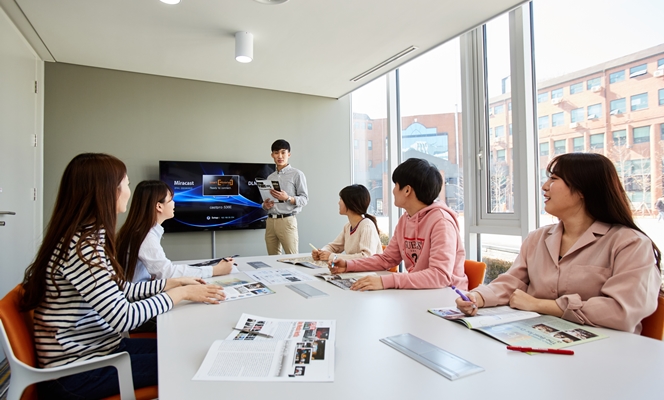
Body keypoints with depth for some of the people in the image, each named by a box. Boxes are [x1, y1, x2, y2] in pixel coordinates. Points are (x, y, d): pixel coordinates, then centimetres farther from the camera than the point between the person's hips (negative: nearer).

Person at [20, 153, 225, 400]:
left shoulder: (89, 237, 3)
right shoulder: (82, 246, -28)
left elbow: (120, 290, 10)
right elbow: (123, 318, -29)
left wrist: (173, 283, 6)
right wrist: (182, 293, -18)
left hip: (97, 349, 9)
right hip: (77, 374, -8)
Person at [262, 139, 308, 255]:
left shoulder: (297, 174, 0)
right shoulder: (270, 177, 16)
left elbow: (304, 199, -5)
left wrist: (287, 198, -21)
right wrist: (265, 205, -2)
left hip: (287, 221, -5)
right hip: (270, 221, 5)